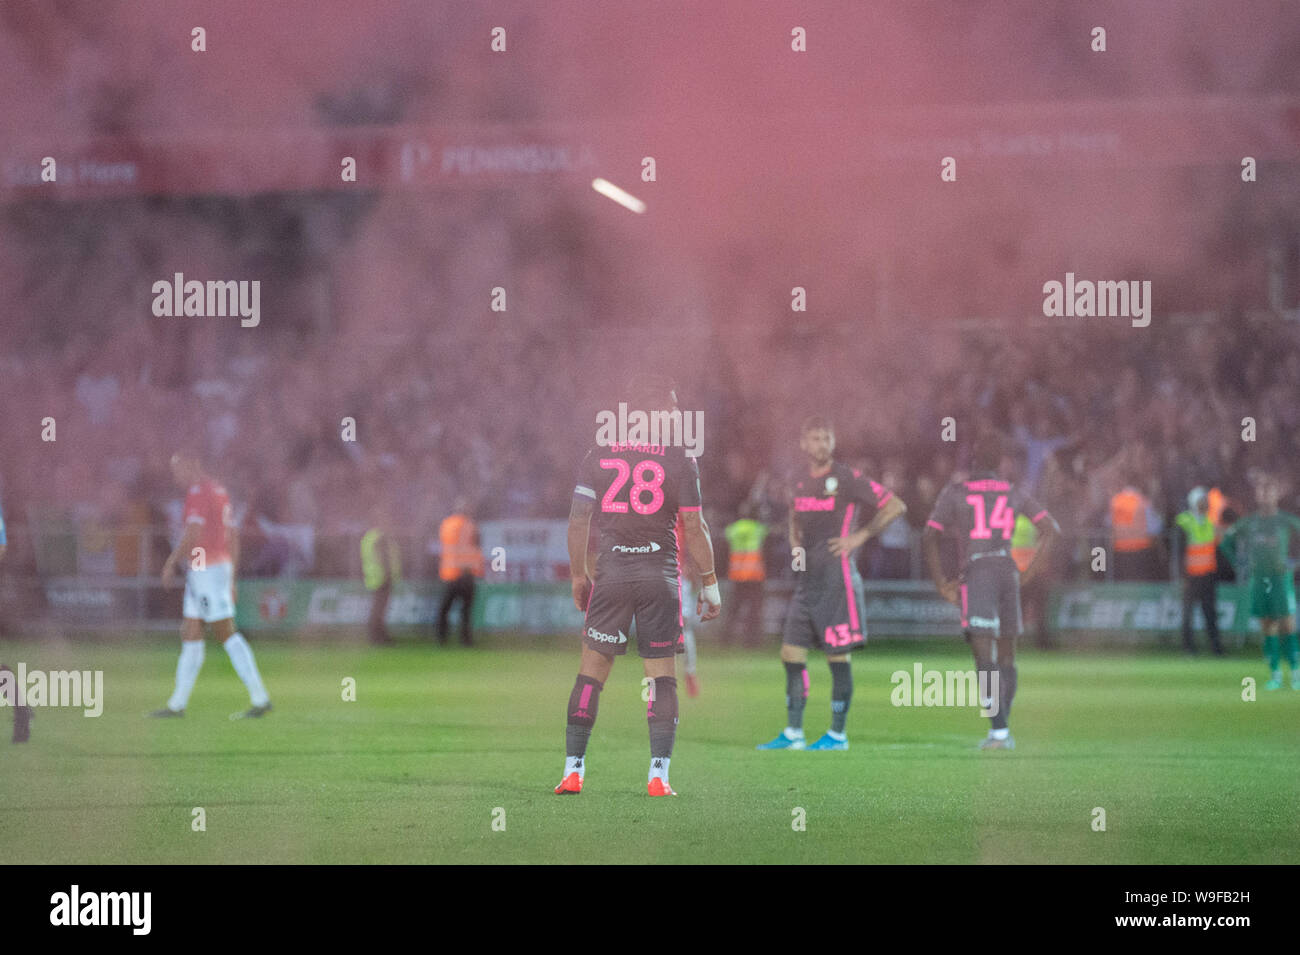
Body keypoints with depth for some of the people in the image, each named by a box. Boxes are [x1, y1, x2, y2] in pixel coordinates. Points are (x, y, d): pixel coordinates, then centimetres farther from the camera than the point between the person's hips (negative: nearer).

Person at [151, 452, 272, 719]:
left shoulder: (198, 492, -12)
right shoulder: (220, 491, 18)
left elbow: (193, 533, -22)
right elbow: (233, 537, 20)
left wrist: (171, 563, -15)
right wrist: (231, 580, 22)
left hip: (205, 567, -10)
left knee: (226, 633, -9)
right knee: (190, 635, 10)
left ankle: (260, 698, -12)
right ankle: (177, 704, 12)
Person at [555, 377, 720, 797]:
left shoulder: (597, 456, 4)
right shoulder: (679, 459, -3)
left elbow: (578, 520, 3)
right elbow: (694, 528, -4)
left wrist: (579, 575, 13)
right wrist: (709, 583, 4)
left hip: (611, 571, 2)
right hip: (660, 573, -2)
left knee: (591, 670, 6)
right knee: (662, 675, 3)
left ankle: (573, 770, 2)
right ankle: (658, 774, -2)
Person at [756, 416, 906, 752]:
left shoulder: (848, 479, -7)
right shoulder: (801, 484, 13)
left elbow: (895, 506, -6)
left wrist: (860, 537, -9)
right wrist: (795, 544, 13)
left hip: (837, 576, -7)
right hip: (807, 579, 7)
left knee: (838, 656, -2)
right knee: (792, 654, 4)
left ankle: (837, 734, 4)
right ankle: (793, 733, 9)